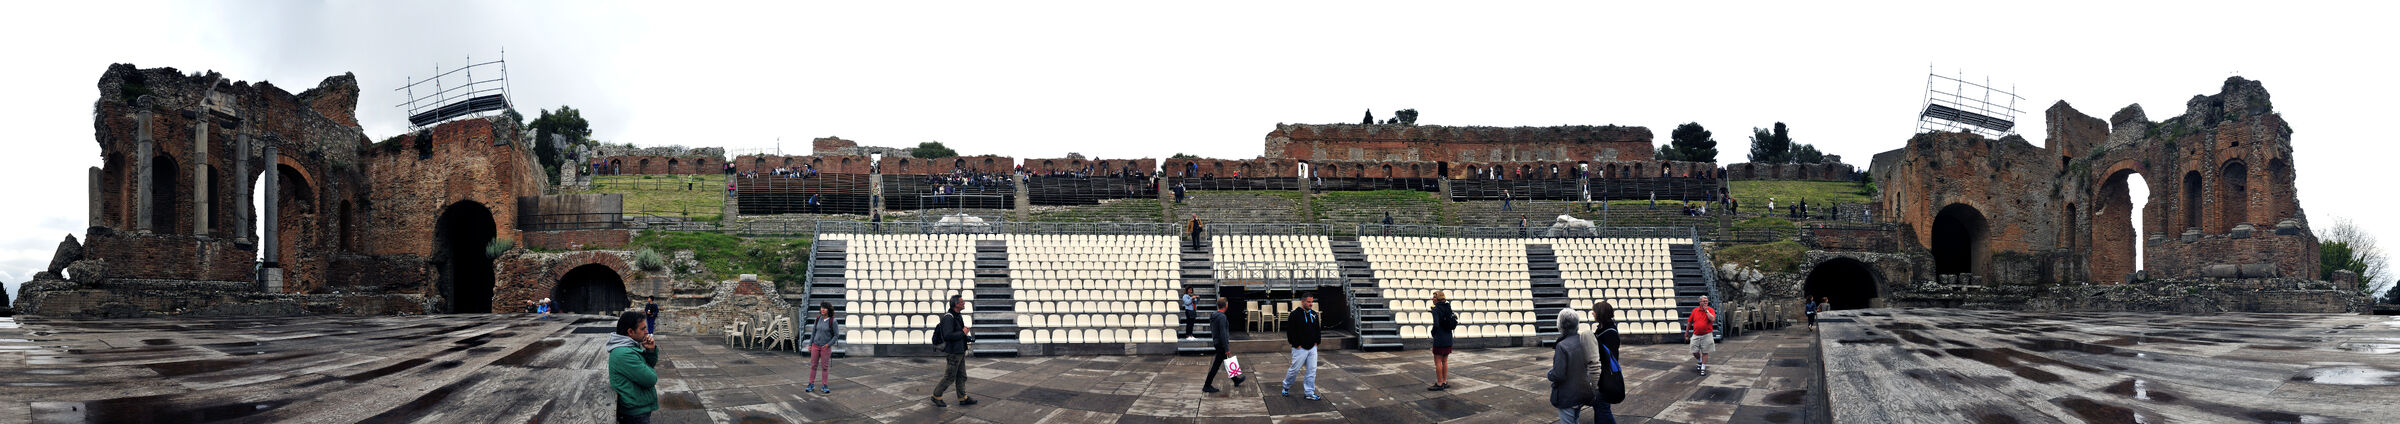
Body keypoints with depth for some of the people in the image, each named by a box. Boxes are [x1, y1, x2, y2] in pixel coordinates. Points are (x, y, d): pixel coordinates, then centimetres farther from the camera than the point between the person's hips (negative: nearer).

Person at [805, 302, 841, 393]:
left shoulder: (833, 322, -14)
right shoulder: (818, 319, -2)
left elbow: (836, 335, -8)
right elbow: (813, 332, 6)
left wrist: (829, 344, -17)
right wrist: (810, 344, 4)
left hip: (826, 347, -3)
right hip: (816, 345, 3)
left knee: (825, 367, 0)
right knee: (813, 365, 6)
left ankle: (824, 386, 7)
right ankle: (811, 384, 14)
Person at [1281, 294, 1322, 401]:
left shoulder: (1314, 314, 10)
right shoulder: (1295, 314, -11)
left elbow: (1317, 329, 20)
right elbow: (1290, 331, -12)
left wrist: (1317, 341, 8)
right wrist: (1296, 344, -13)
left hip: (1312, 348, 6)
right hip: (1300, 348, -6)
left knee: (1312, 370, 2)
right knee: (1294, 370, 2)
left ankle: (1310, 393, 8)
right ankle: (1286, 387, 25)